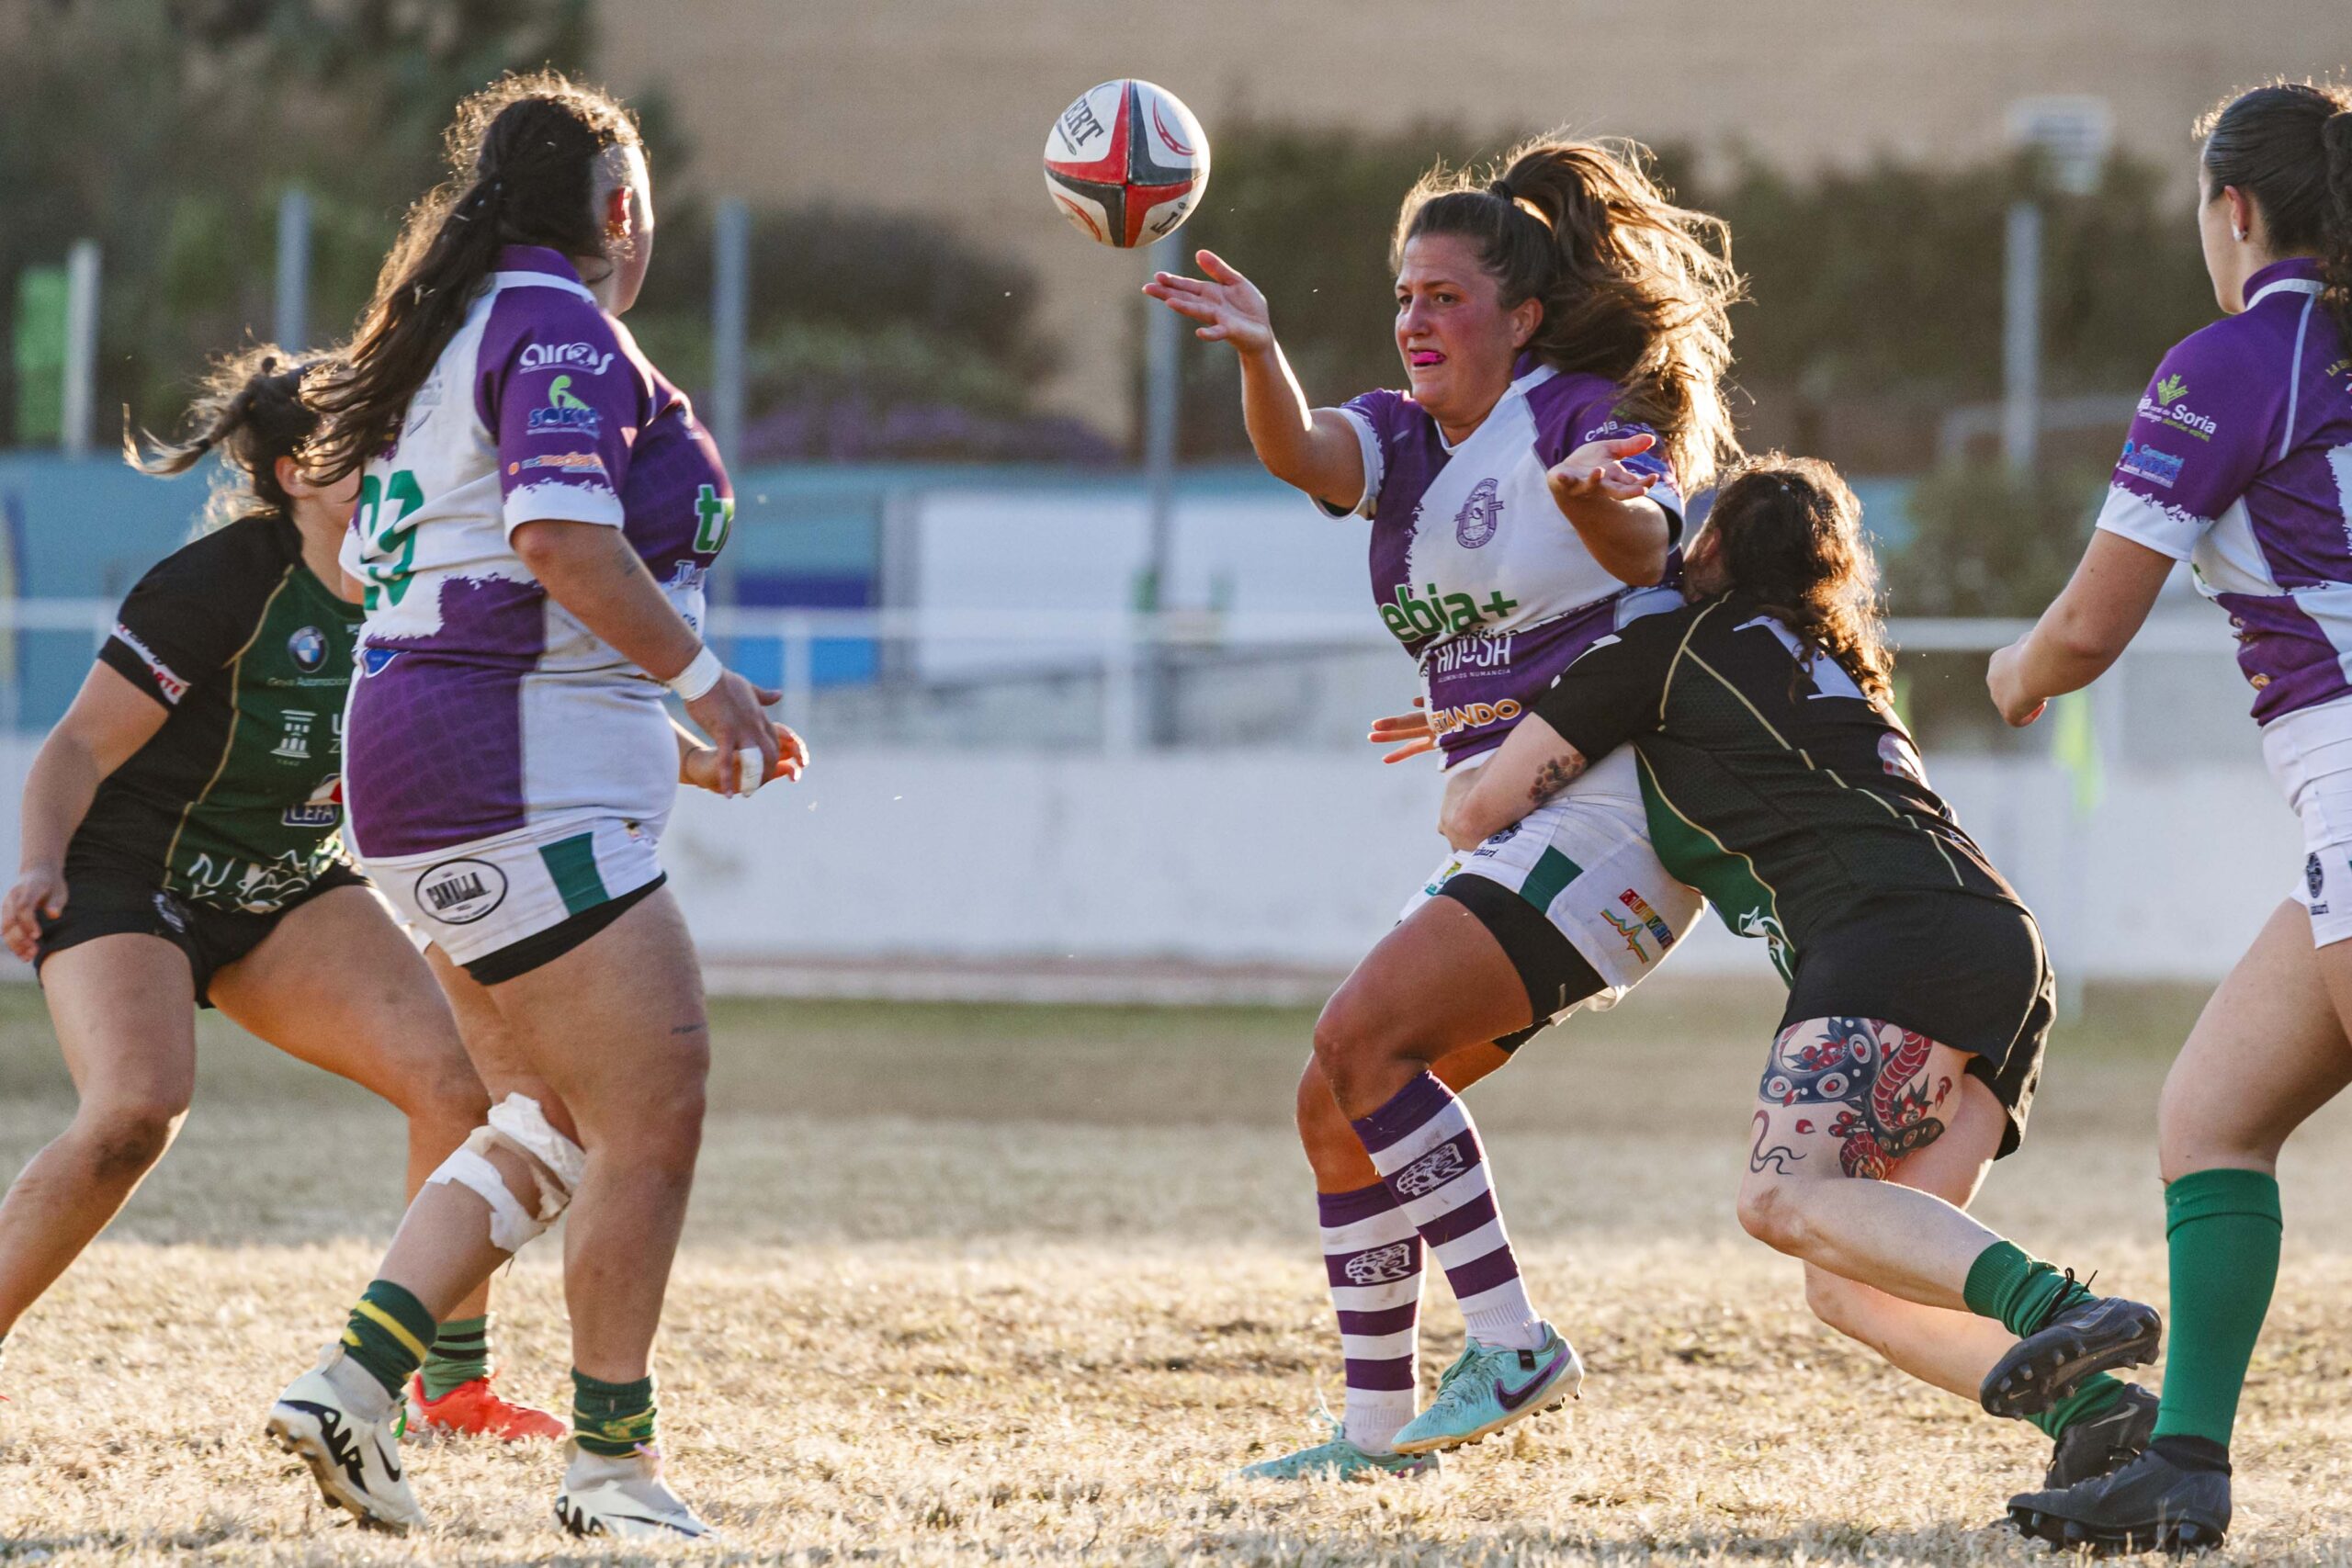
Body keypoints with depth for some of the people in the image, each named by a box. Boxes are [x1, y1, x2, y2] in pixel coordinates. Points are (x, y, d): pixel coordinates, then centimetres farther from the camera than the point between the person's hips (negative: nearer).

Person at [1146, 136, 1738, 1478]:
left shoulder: (1585, 414, -8)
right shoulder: (1407, 439, 11)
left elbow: (1645, 547, -27)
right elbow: (1299, 452, -10)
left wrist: (1601, 502, -51)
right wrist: (1257, 352, -32)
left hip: (1611, 811, -9)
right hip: (1506, 836, 9)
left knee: (1361, 1040, -21)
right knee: (1338, 1104, 4)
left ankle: (1514, 1343, -20)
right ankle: (1382, 1426, 10)